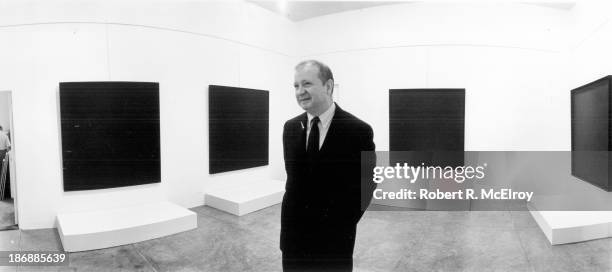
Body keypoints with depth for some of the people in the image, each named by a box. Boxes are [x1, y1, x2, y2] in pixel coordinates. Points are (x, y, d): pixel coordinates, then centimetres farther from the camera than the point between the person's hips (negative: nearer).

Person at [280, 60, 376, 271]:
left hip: (333, 240, -4)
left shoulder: (358, 131, -14)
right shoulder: (291, 128, 1)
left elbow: (365, 184, -6)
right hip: (293, 236, 4)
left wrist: (342, 225, -5)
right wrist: (292, 218, 5)